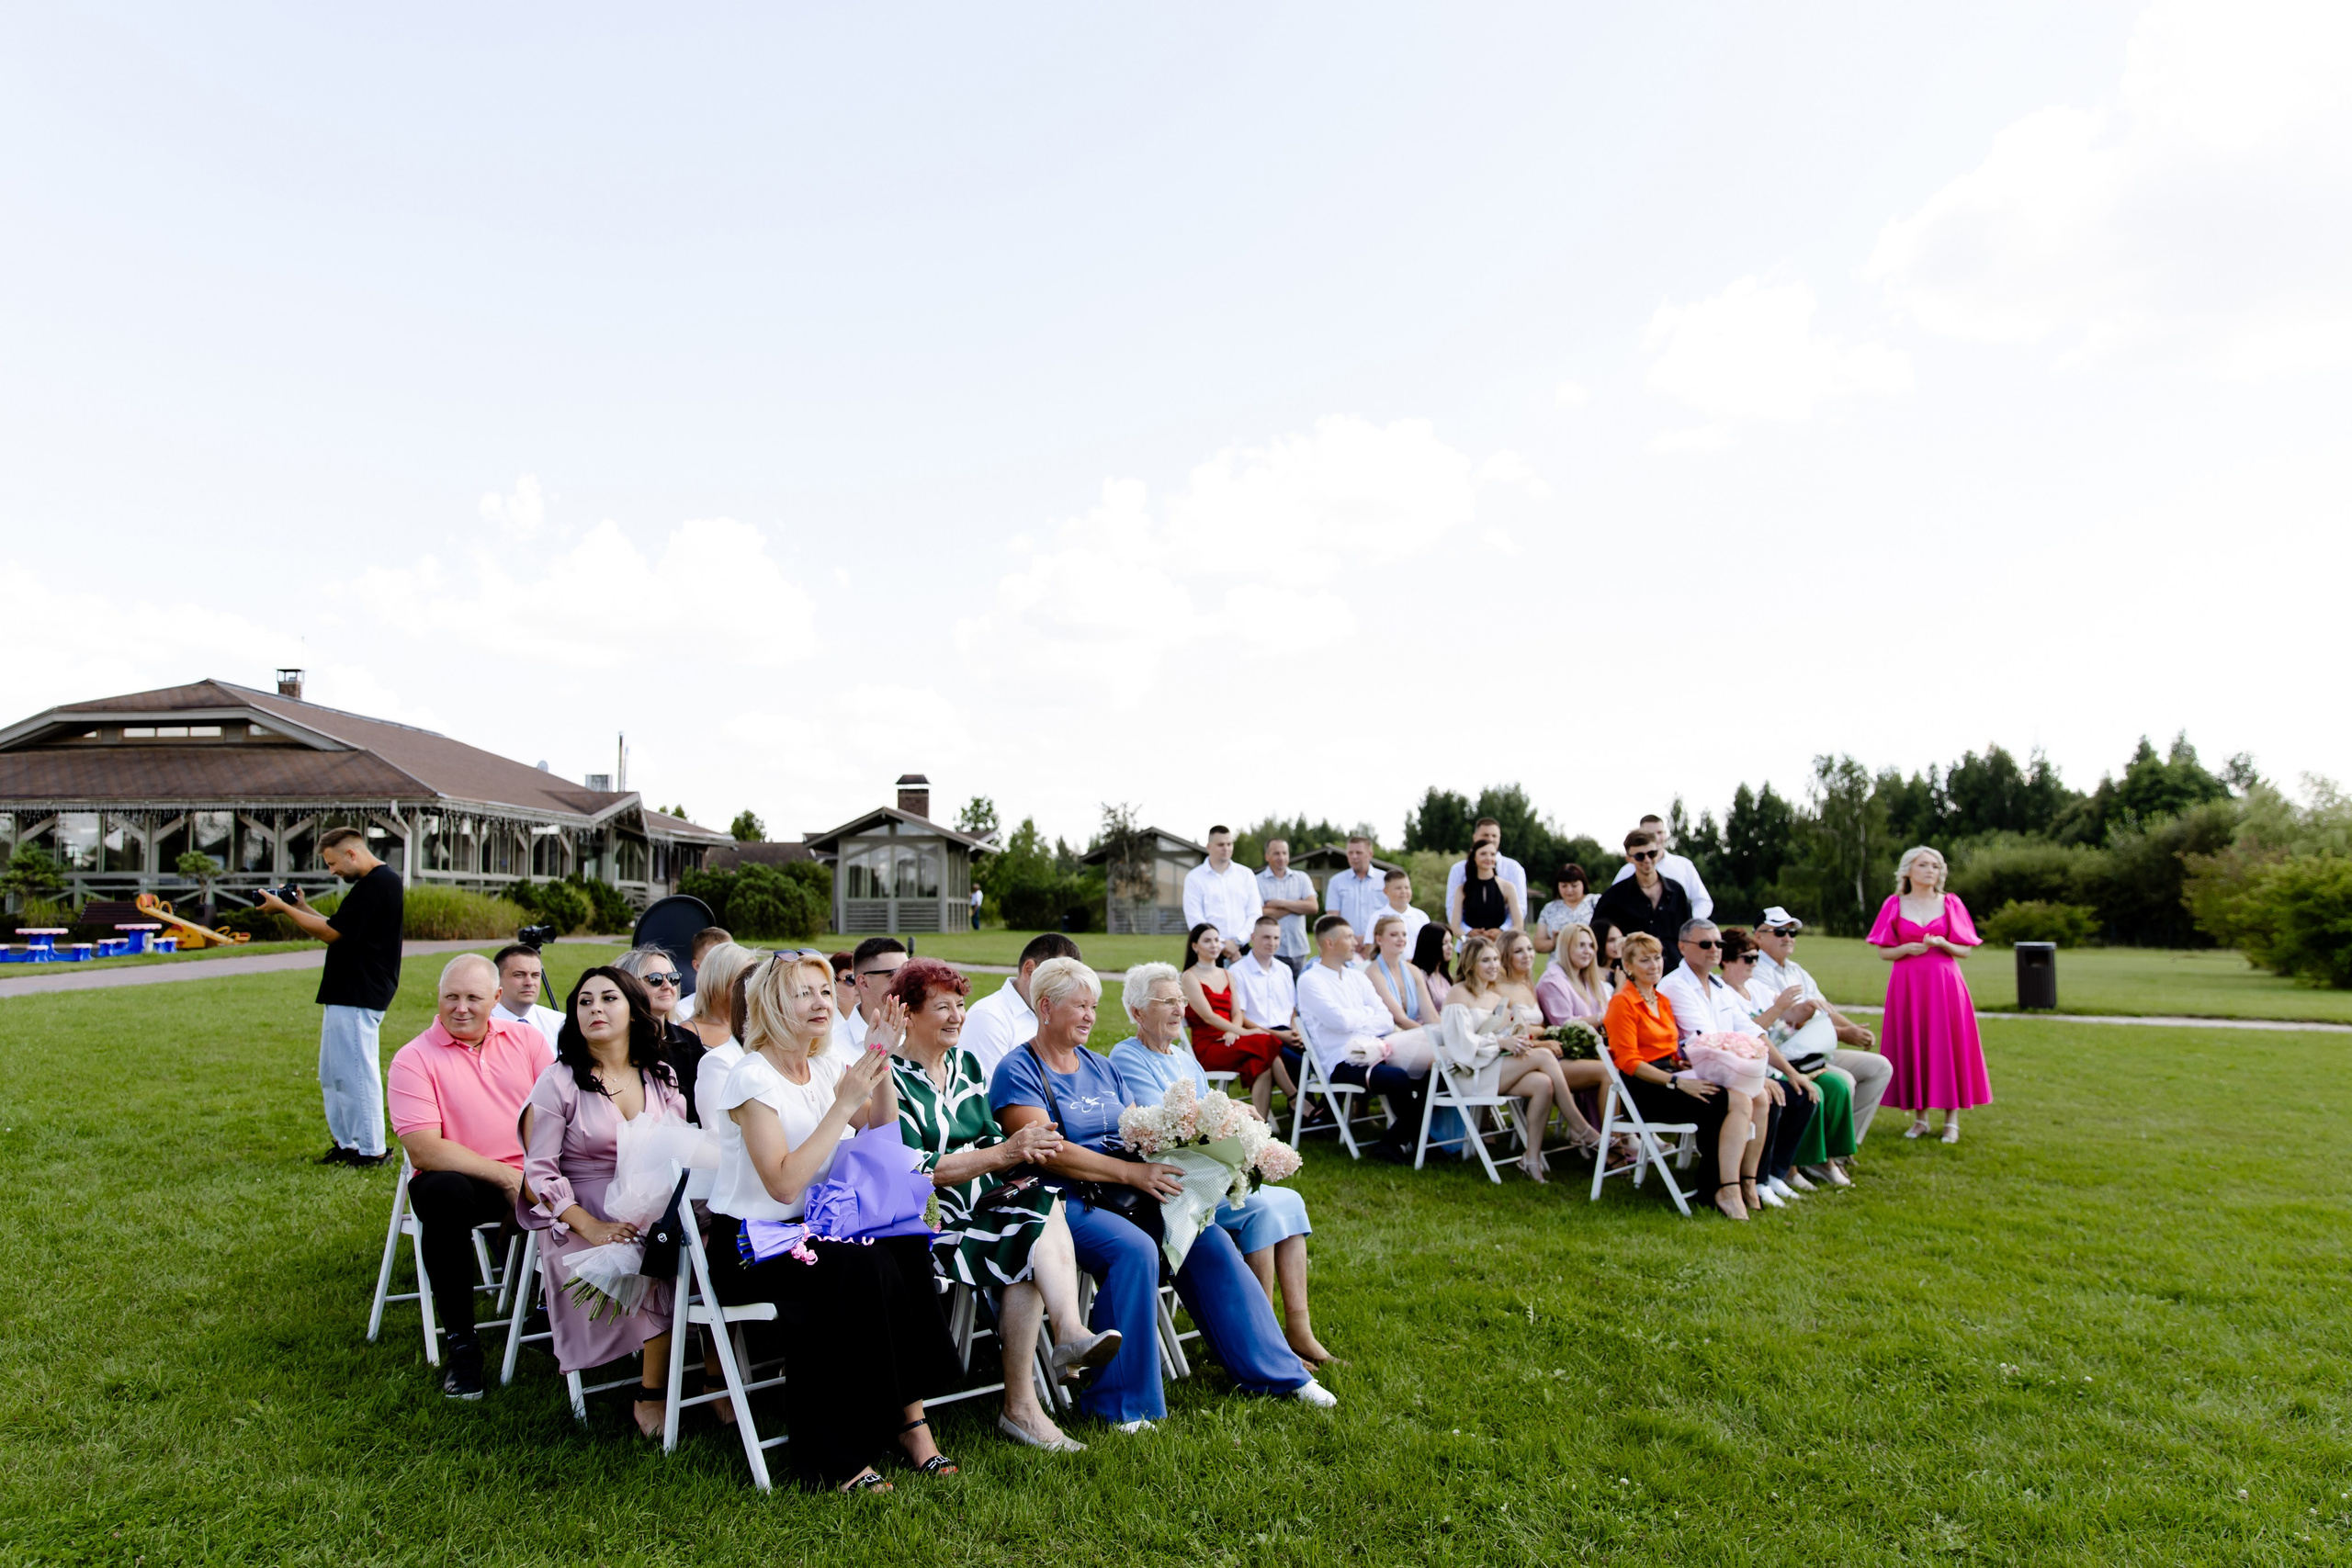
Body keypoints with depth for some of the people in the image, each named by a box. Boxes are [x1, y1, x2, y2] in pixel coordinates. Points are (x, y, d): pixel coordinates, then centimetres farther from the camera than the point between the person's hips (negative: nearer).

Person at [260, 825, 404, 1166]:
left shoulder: (379, 883, -17)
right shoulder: (375, 882, 17)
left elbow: (331, 933, -16)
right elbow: (339, 930, 20)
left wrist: (284, 908, -6)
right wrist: (303, 908, 14)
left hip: (358, 998, -11)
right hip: (346, 994, 11)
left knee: (356, 1073, -6)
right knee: (331, 1075, 16)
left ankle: (371, 1150, 0)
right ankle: (346, 1142, 24)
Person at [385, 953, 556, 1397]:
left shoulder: (526, 1039, 9)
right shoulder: (413, 1059, -1)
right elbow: (424, 1150, -12)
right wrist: (505, 1177, -18)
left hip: (530, 1180, 2)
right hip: (462, 1178, -2)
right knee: (442, 1194, -36)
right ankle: (460, 1344, -19)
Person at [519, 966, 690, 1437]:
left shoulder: (663, 1079, 12)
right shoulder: (559, 1083, 1)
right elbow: (540, 1171, -5)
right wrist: (591, 1227, -18)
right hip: (586, 1223, -3)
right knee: (660, 1269, -30)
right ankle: (652, 1396, -13)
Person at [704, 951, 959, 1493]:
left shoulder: (829, 1067, 9)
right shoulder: (752, 1078, -13)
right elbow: (784, 1184, -22)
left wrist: (881, 1061, -3)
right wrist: (843, 1105, -23)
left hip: (816, 1230, 6)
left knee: (905, 1248, -22)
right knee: (868, 1267, -31)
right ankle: (906, 1417, -16)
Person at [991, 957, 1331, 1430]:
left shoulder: (1099, 1067, 19)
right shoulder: (1019, 1072, -5)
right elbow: (1047, 1152, -17)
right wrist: (1131, 1172, -22)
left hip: (1124, 1193, 7)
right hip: (1065, 1201, -6)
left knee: (1207, 1238, -14)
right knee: (1134, 1249, -33)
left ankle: (1273, 1371, -2)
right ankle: (1120, 1404, -19)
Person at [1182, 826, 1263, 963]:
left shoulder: (1246, 874, 12)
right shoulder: (1194, 878, 4)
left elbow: (1255, 914, 6)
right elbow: (1195, 919, -5)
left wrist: (1237, 942, -8)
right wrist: (1222, 945, -11)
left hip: (1241, 950, 2)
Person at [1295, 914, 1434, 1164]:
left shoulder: (1357, 977, 19)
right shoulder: (1310, 981, -2)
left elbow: (1387, 1021, 9)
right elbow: (1341, 1021, -16)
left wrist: (1355, 1019, -8)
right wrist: (1368, 1014, 4)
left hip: (1370, 1053, 7)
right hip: (1342, 1063, -7)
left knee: (1429, 1072, -15)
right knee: (1398, 1078, -31)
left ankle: (1393, 1141, -1)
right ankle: (1396, 1141, -5)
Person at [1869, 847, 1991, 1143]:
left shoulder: (1950, 904, 7)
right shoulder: (1895, 905, 6)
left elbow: (1965, 950, 5)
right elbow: (1883, 952, 5)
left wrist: (1940, 943, -13)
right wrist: (1907, 949, -13)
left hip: (1945, 984, 0)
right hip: (1907, 985, 0)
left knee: (1947, 1047, -1)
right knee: (1912, 1048, 1)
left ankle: (1952, 1119, 7)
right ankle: (1919, 1118, 10)